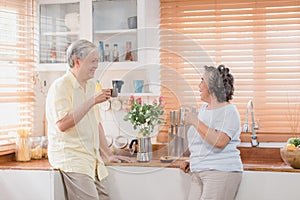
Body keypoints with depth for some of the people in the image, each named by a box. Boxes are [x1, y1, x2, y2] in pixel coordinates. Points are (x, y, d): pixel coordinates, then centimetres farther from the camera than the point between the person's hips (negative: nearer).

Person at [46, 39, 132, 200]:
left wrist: (108, 156, 19)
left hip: (90, 159, 8)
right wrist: (92, 101, -21)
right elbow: (62, 124, -21)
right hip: (70, 156, -8)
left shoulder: (90, 86, 18)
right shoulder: (60, 86, -8)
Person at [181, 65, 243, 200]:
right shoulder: (204, 108, 17)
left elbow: (219, 142, -24)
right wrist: (191, 161, 16)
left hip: (220, 173, -8)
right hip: (198, 173, 8)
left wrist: (196, 122, -18)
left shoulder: (228, 111, -9)